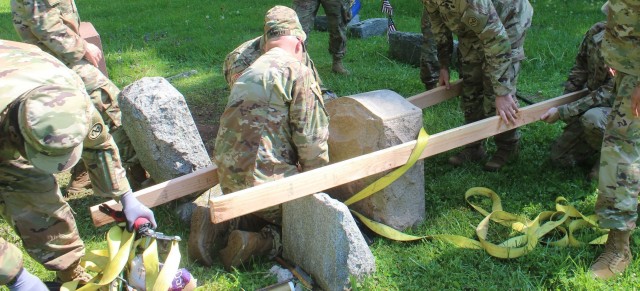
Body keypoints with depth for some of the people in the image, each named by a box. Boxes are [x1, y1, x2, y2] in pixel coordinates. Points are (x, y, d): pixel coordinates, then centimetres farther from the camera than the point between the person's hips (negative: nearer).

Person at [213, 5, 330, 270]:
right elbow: (311, 139, -11)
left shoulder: (248, 73, 17)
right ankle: (260, 242, -8)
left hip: (229, 178, 8)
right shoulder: (297, 72, -7)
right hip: (265, 178, -7)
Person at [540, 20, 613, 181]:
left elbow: (607, 95, -30)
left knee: (592, 119, -40)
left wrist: (562, 112, -31)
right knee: (559, 157, 3)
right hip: (595, 102, 6)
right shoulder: (597, 31, -11)